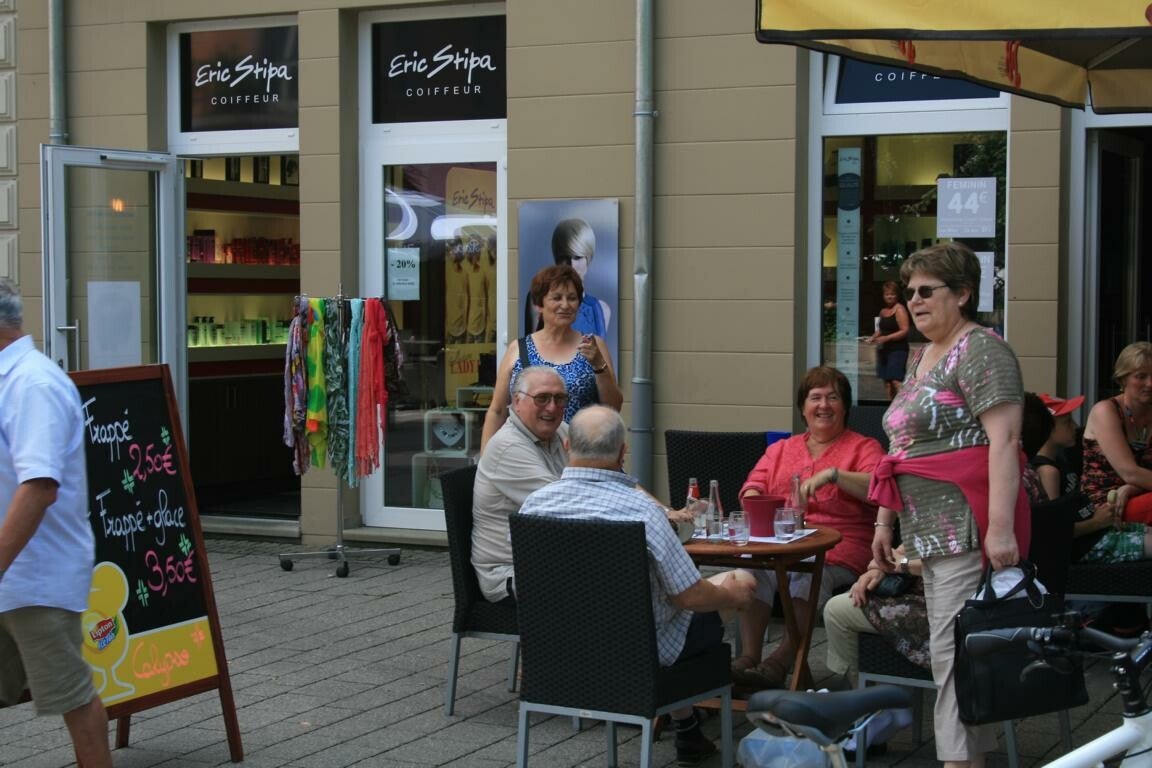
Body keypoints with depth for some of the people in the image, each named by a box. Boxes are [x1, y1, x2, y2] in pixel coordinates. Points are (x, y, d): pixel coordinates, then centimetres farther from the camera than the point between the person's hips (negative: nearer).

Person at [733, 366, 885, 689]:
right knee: (756, 567, -31)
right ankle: (748, 656, -32)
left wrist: (833, 475, -20)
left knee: (809, 572, -37)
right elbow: (752, 488, 17)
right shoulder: (780, 450, 26)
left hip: (838, 551, -3)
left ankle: (781, 660, -39)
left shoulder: (864, 448, 12)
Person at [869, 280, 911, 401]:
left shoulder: (899, 309, -8)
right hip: (884, 350, 8)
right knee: (886, 379, 5)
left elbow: (904, 331, -15)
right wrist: (874, 337, 8)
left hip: (897, 349, -8)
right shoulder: (883, 311, 16)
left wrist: (886, 338, -19)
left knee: (896, 380, -17)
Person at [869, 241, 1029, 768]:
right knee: (953, 650, 9)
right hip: (930, 529, 9)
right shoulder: (921, 357, 20)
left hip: (967, 527, -9)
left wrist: (1001, 527, -24)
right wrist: (884, 521, 20)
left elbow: (1004, 440, -17)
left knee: (953, 651, -11)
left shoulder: (980, 350, -9)